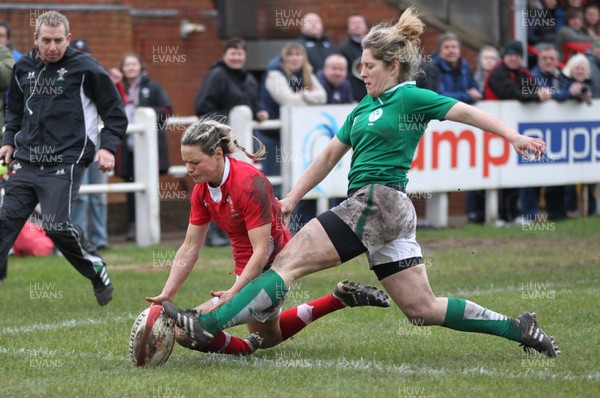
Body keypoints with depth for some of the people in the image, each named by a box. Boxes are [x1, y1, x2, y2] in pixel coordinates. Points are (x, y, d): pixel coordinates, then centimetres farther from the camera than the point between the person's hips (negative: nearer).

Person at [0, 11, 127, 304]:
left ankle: (98, 274, 6)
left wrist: (107, 147, -9)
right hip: (27, 160, 5)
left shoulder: (85, 68, -3)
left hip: (65, 161, -5)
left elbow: (115, 114, 3)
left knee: (56, 225, -14)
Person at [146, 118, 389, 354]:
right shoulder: (202, 190, -3)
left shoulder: (249, 182, -26)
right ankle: (342, 298, 33)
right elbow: (189, 249, 1)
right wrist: (166, 295, -8)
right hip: (248, 271, 9)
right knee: (269, 338, 33)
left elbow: (261, 252, -28)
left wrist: (233, 293, -38)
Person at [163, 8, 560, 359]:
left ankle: (208, 324, -17)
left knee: (289, 261, -12)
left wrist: (514, 136, -23)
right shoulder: (365, 107, 22)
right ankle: (517, 328, 7)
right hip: (391, 213, 9)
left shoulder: (410, 98, -3)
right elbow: (330, 155, 26)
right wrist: (292, 198, 25)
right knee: (423, 308, 7)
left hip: (379, 201, -9)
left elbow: (467, 112, -10)